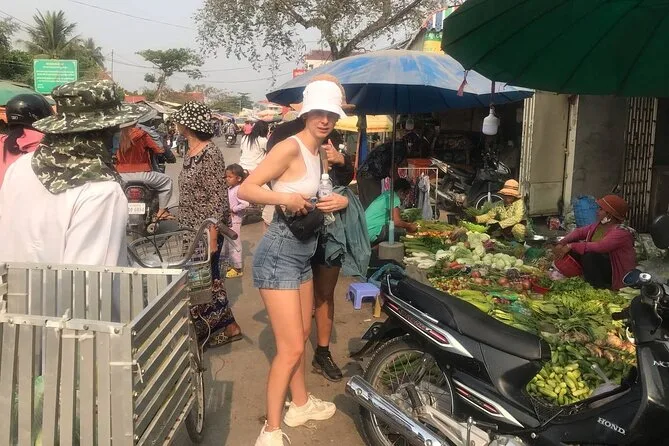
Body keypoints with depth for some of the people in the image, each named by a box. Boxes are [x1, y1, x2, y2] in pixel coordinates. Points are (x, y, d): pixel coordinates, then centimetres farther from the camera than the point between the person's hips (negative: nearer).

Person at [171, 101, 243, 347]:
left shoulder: (210, 154, -17)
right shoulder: (189, 152, 10)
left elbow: (218, 197, -20)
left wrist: (212, 235, -23)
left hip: (206, 231, -9)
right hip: (191, 229, 9)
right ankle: (227, 327, 24)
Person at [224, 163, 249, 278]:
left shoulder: (238, 190, -18)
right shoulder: (229, 189, 8)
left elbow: (245, 204, -31)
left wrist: (233, 209, -22)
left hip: (234, 222, -9)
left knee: (234, 245, 0)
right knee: (226, 245, 18)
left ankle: (237, 268, 11)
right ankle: (231, 265, 32)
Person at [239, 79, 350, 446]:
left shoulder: (319, 151, 10)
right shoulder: (291, 147, -17)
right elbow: (245, 189, -21)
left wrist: (339, 201, -1)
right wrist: (286, 198, -33)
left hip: (302, 254, 10)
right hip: (279, 255, -10)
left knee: (302, 335, 21)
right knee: (290, 347, -8)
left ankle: (300, 404, 40)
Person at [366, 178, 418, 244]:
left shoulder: (387, 195, 19)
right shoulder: (394, 198, -11)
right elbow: (396, 221, -20)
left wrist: (408, 224, 25)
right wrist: (409, 227, -2)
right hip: (372, 233, -10)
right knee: (401, 230, -18)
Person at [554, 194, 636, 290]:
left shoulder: (621, 232, -24)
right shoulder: (600, 224, 2)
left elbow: (598, 247, -36)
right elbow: (579, 232, 5)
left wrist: (571, 246, -32)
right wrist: (562, 243, -12)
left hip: (616, 273, -8)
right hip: (599, 265, 8)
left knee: (590, 255, -33)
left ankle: (596, 288, -18)